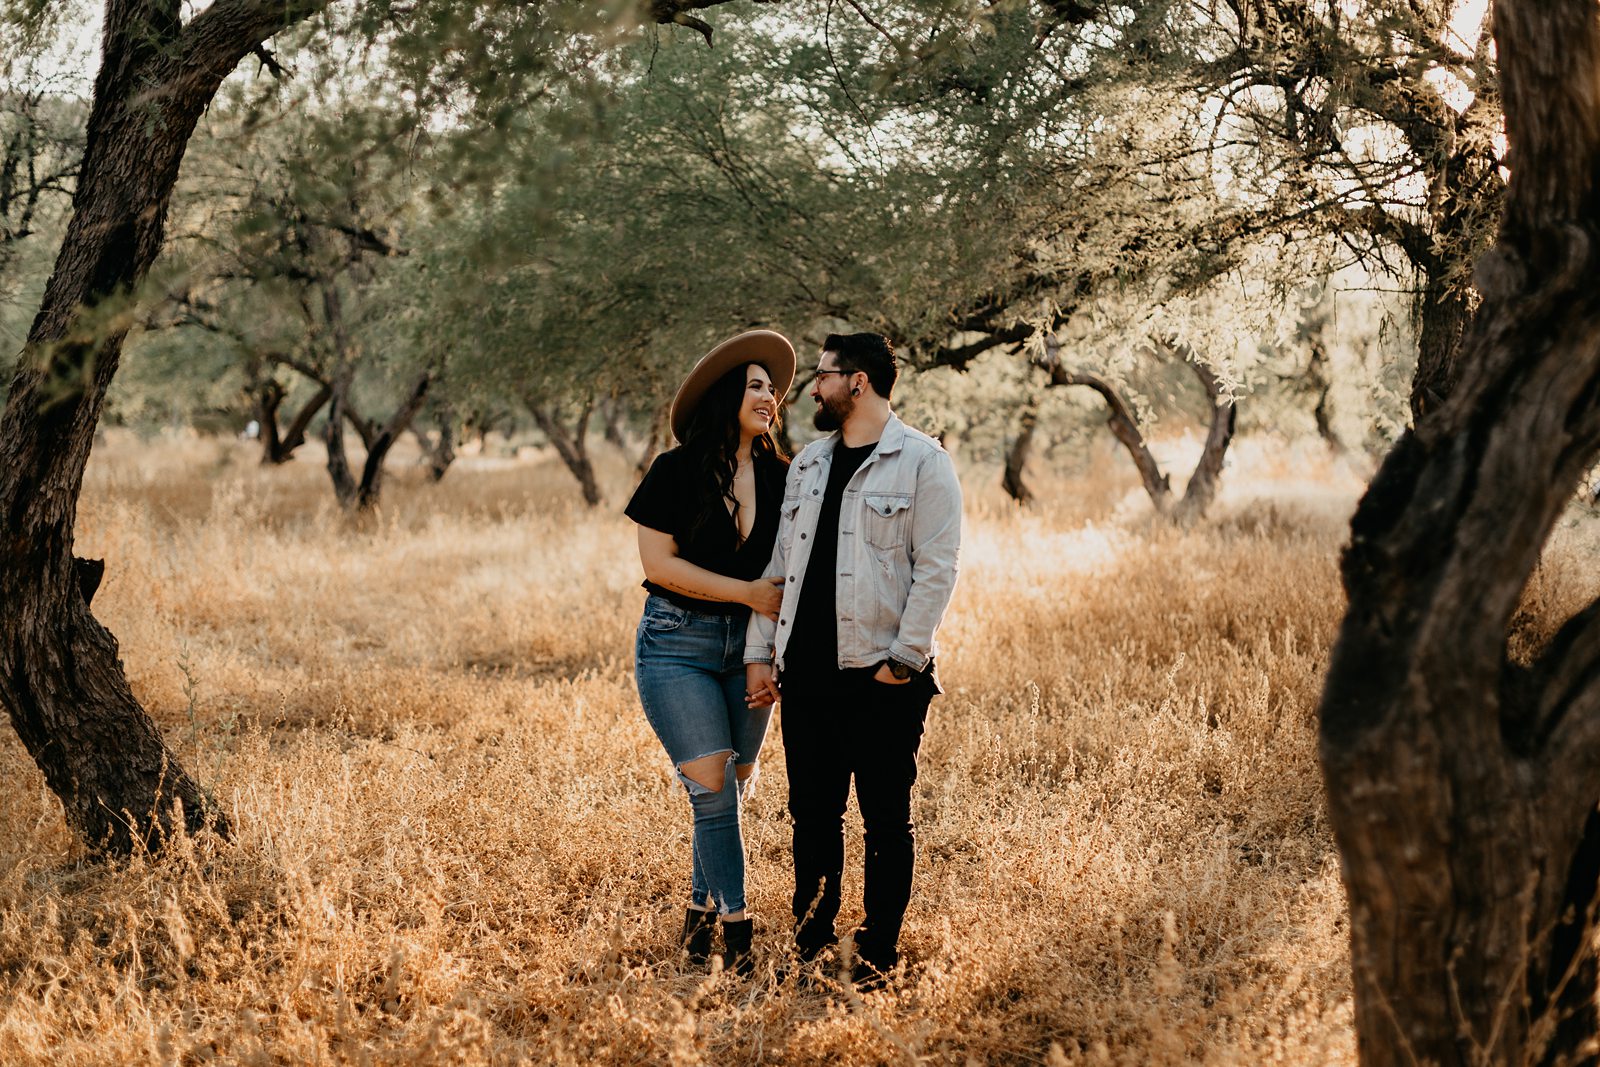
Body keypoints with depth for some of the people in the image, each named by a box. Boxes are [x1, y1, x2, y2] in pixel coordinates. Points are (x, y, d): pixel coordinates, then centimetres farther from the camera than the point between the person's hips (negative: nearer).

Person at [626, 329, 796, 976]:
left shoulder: (779, 477, 5)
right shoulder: (677, 471, -7)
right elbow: (658, 562, -11)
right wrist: (747, 591, -14)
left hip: (747, 648, 5)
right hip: (678, 644, -4)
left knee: (733, 792, 9)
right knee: (713, 792, -9)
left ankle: (701, 911, 26)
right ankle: (737, 933, -3)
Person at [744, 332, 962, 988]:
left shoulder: (922, 462, -4)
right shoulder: (806, 465, 15)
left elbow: (936, 569, -10)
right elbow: (777, 565, 17)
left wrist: (904, 658, -14)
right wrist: (759, 651, 10)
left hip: (881, 678, -6)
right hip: (806, 675, 6)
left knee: (885, 820, 3)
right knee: (812, 816, 11)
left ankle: (877, 959, 12)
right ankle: (809, 951, 22)